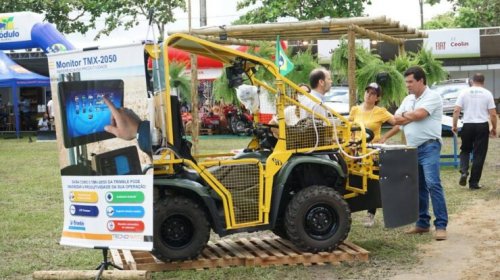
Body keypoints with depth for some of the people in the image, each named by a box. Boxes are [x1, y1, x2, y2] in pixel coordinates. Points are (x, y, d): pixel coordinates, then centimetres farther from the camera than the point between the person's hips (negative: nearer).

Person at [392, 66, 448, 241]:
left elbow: (418, 114, -19)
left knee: (433, 184, -15)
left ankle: (441, 225, -13)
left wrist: (405, 116, 1)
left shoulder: (432, 96, -7)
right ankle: (422, 223, 18)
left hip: (428, 147, -8)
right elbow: (396, 119, 10)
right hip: (412, 148, 8)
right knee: (418, 186, 11)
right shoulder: (408, 100, 17)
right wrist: (411, 118, -8)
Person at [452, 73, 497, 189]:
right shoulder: (487, 94, -1)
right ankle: (474, 182, 6)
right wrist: (494, 128, 9)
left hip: (468, 125, 1)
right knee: (479, 155, 5)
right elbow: (493, 114, -3)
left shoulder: (464, 92, 0)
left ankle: (464, 171, -5)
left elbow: (456, 111, -6)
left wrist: (454, 125, 4)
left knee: (465, 150, 20)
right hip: (482, 126, -1)